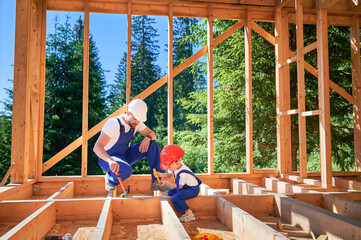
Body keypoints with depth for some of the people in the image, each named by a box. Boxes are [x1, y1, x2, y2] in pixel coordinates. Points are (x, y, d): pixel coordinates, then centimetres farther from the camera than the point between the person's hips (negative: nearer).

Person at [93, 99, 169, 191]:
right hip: (107, 158, -7)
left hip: (125, 155, 7)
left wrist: (148, 138, -23)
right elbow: (97, 147, -37)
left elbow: (152, 134, 3)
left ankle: (156, 181, -8)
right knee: (126, 170, -40)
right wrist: (110, 160, -56)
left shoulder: (136, 122, -6)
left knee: (152, 144, -11)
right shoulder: (113, 123, -28)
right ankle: (110, 178, -4)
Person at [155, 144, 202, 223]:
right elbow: (168, 175, 10)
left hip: (193, 189, -10)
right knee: (170, 192, 8)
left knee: (175, 198, -24)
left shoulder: (183, 173, -31)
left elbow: (179, 186, -19)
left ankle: (189, 214, -11)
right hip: (185, 187, 10)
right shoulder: (175, 166, -4)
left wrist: (167, 183, -9)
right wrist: (159, 174, -9)